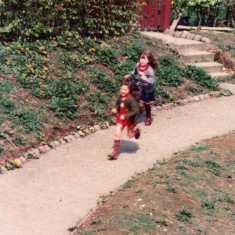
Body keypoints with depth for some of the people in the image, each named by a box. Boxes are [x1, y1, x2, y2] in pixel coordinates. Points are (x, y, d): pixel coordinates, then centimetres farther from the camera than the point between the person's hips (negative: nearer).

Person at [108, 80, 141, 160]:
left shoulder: (131, 99, -28)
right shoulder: (120, 97, -8)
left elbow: (135, 110, -29)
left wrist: (125, 116, -34)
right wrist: (116, 109, -6)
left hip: (129, 119, -5)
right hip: (121, 118, 5)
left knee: (130, 135, 14)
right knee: (117, 134, 0)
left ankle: (136, 130, 49)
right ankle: (115, 152, 8)